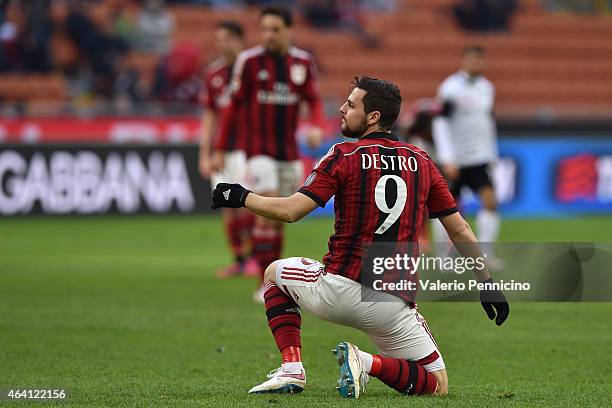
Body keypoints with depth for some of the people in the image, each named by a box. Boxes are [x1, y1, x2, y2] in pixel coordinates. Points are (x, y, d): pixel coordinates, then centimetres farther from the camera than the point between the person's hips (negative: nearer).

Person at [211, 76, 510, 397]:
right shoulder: (422, 163, 9)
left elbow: (290, 211, -10)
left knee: (275, 273, 30)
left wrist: (240, 197, 5)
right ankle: (370, 364, -14)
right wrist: (486, 283, 18)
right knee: (437, 386, 16)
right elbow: (460, 231, 11)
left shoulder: (344, 155, -3)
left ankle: (292, 368, 10)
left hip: (337, 290, -2)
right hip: (394, 304, 2)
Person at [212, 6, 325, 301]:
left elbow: (314, 101, 5)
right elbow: (233, 106, 0)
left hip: (289, 152, 4)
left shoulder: (303, 62, 4)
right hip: (259, 151, -4)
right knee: (267, 214, -16)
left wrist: (318, 127, -17)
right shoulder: (249, 61, -5)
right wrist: (220, 150, 1)